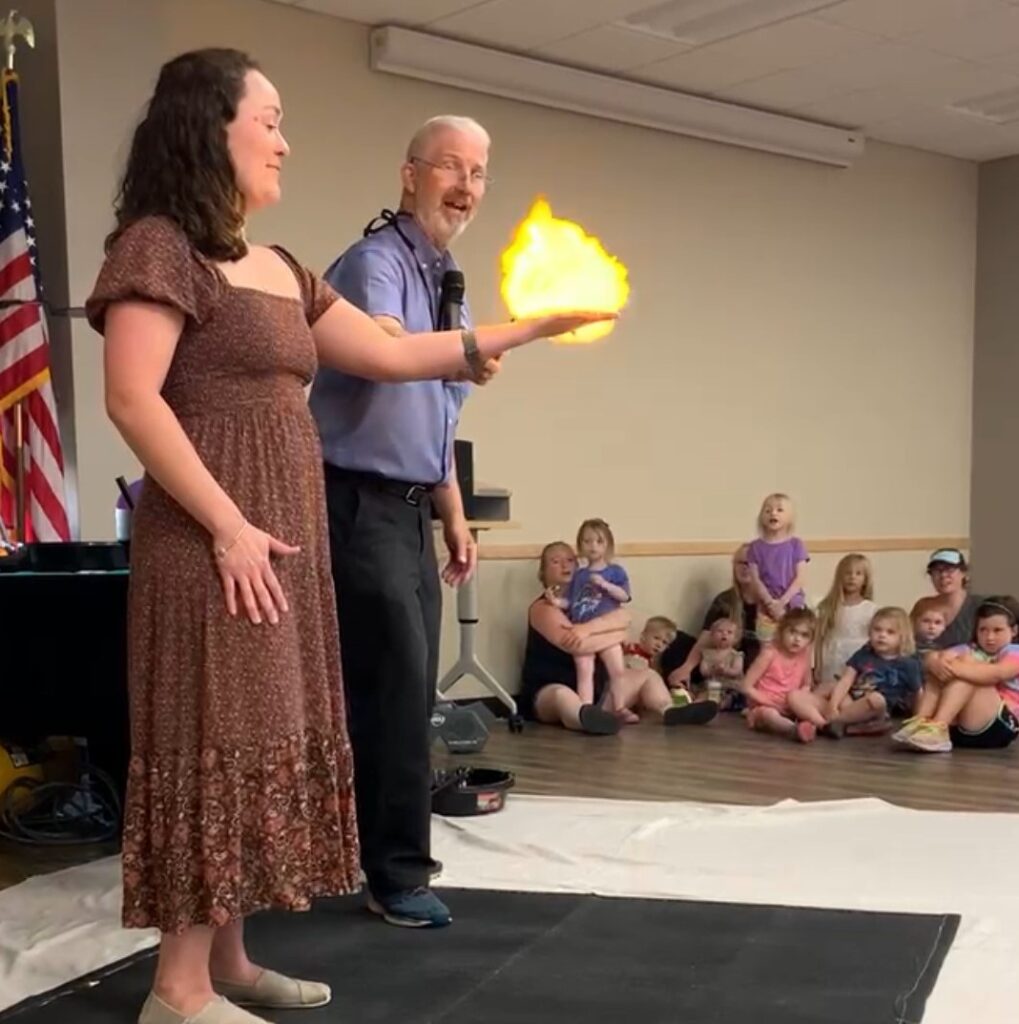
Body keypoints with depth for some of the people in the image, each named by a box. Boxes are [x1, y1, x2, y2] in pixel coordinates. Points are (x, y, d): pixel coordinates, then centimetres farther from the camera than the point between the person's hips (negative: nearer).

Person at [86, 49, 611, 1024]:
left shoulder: (280, 271, 19)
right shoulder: (159, 248, -7)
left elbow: (393, 355, 20)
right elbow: (133, 400, -16)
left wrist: (533, 326, 18)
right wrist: (228, 526, -19)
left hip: (282, 540, 9)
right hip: (218, 542, -9)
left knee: (263, 740, 10)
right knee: (216, 742, -7)